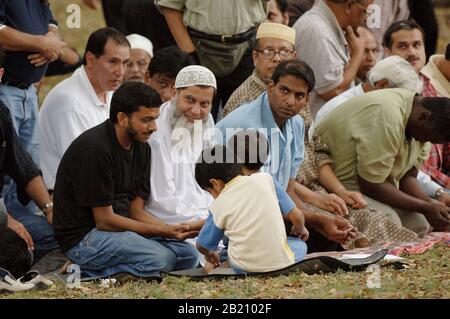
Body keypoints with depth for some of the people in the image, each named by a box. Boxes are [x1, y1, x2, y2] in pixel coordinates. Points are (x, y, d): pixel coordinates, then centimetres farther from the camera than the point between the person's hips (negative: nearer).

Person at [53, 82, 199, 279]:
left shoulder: (141, 148, 8)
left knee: (189, 255, -7)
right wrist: (163, 231, -18)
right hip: (83, 237, -9)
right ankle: (88, 277, -11)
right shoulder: (95, 147, -19)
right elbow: (104, 220, -18)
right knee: (160, 258, -28)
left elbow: (137, 212, 9)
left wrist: (173, 230, -10)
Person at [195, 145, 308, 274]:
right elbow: (295, 215, 4)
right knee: (300, 245, 32)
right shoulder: (265, 179, 1)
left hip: (243, 268, 0)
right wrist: (300, 229, 28)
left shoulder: (219, 206, 0)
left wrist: (210, 254, 37)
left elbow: (202, 245, 12)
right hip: (280, 263, 0)